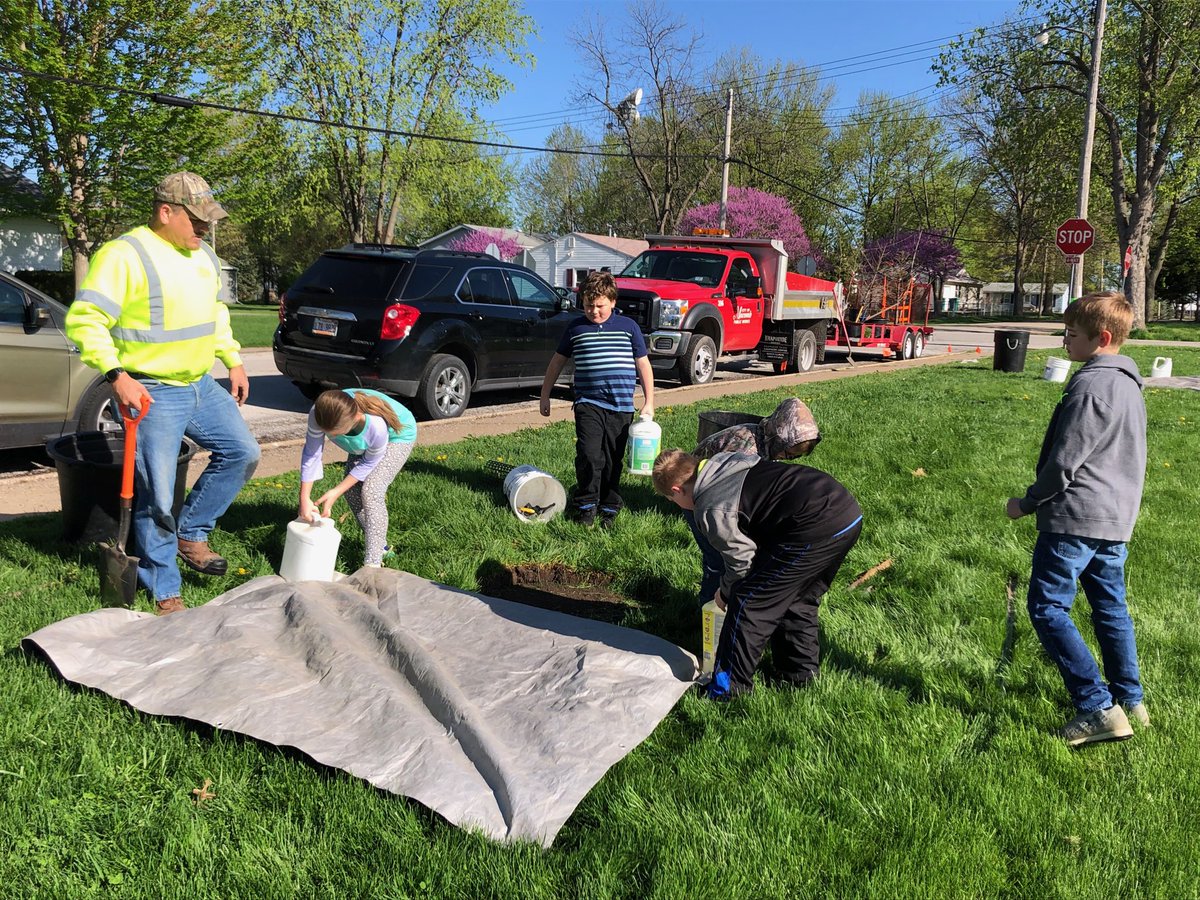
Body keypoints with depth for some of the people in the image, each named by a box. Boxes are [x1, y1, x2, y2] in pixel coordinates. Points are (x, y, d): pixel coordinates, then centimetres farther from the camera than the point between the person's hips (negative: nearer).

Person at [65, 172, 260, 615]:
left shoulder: (202, 254, 10)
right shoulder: (124, 254, -16)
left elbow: (216, 312, 23)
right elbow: (84, 321, -20)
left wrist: (233, 361, 17)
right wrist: (117, 375, -29)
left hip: (201, 385, 8)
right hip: (152, 395, -8)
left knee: (242, 452, 8)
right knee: (157, 496, -2)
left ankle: (191, 534, 23)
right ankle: (164, 592, 13)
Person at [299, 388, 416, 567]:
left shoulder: (377, 425, -45)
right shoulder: (319, 414, -35)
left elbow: (370, 462, -25)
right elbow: (311, 453, -23)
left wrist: (336, 492, -23)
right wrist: (304, 499, -25)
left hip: (398, 436, -6)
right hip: (364, 438, 6)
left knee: (371, 491, -20)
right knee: (351, 490, -2)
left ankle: (373, 564, -15)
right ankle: (380, 547, 19)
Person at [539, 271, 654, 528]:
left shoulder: (628, 327, 5)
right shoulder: (576, 328, 7)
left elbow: (643, 365, 9)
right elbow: (557, 362, 17)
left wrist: (649, 403, 5)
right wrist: (545, 395, 17)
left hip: (621, 406, 0)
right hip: (588, 403, 0)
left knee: (613, 461, 6)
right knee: (589, 455, -13)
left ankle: (609, 507, 20)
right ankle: (586, 504, 4)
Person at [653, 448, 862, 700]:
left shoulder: (711, 510, -6)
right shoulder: (730, 463, 20)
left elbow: (741, 559, -1)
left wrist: (725, 593, 21)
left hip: (816, 529, -10)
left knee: (748, 602, 3)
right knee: (798, 599, 27)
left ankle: (728, 687, 12)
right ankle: (799, 673, 39)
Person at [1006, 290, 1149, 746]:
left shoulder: (1090, 386, -17)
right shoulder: (1129, 385, 13)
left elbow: (1064, 461, -17)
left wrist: (1030, 502, -4)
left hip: (1075, 517, -10)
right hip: (1115, 519, 10)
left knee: (1047, 608, -5)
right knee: (1110, 607, 19)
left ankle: (1097, 708, -7)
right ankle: (1130, 699, 28)